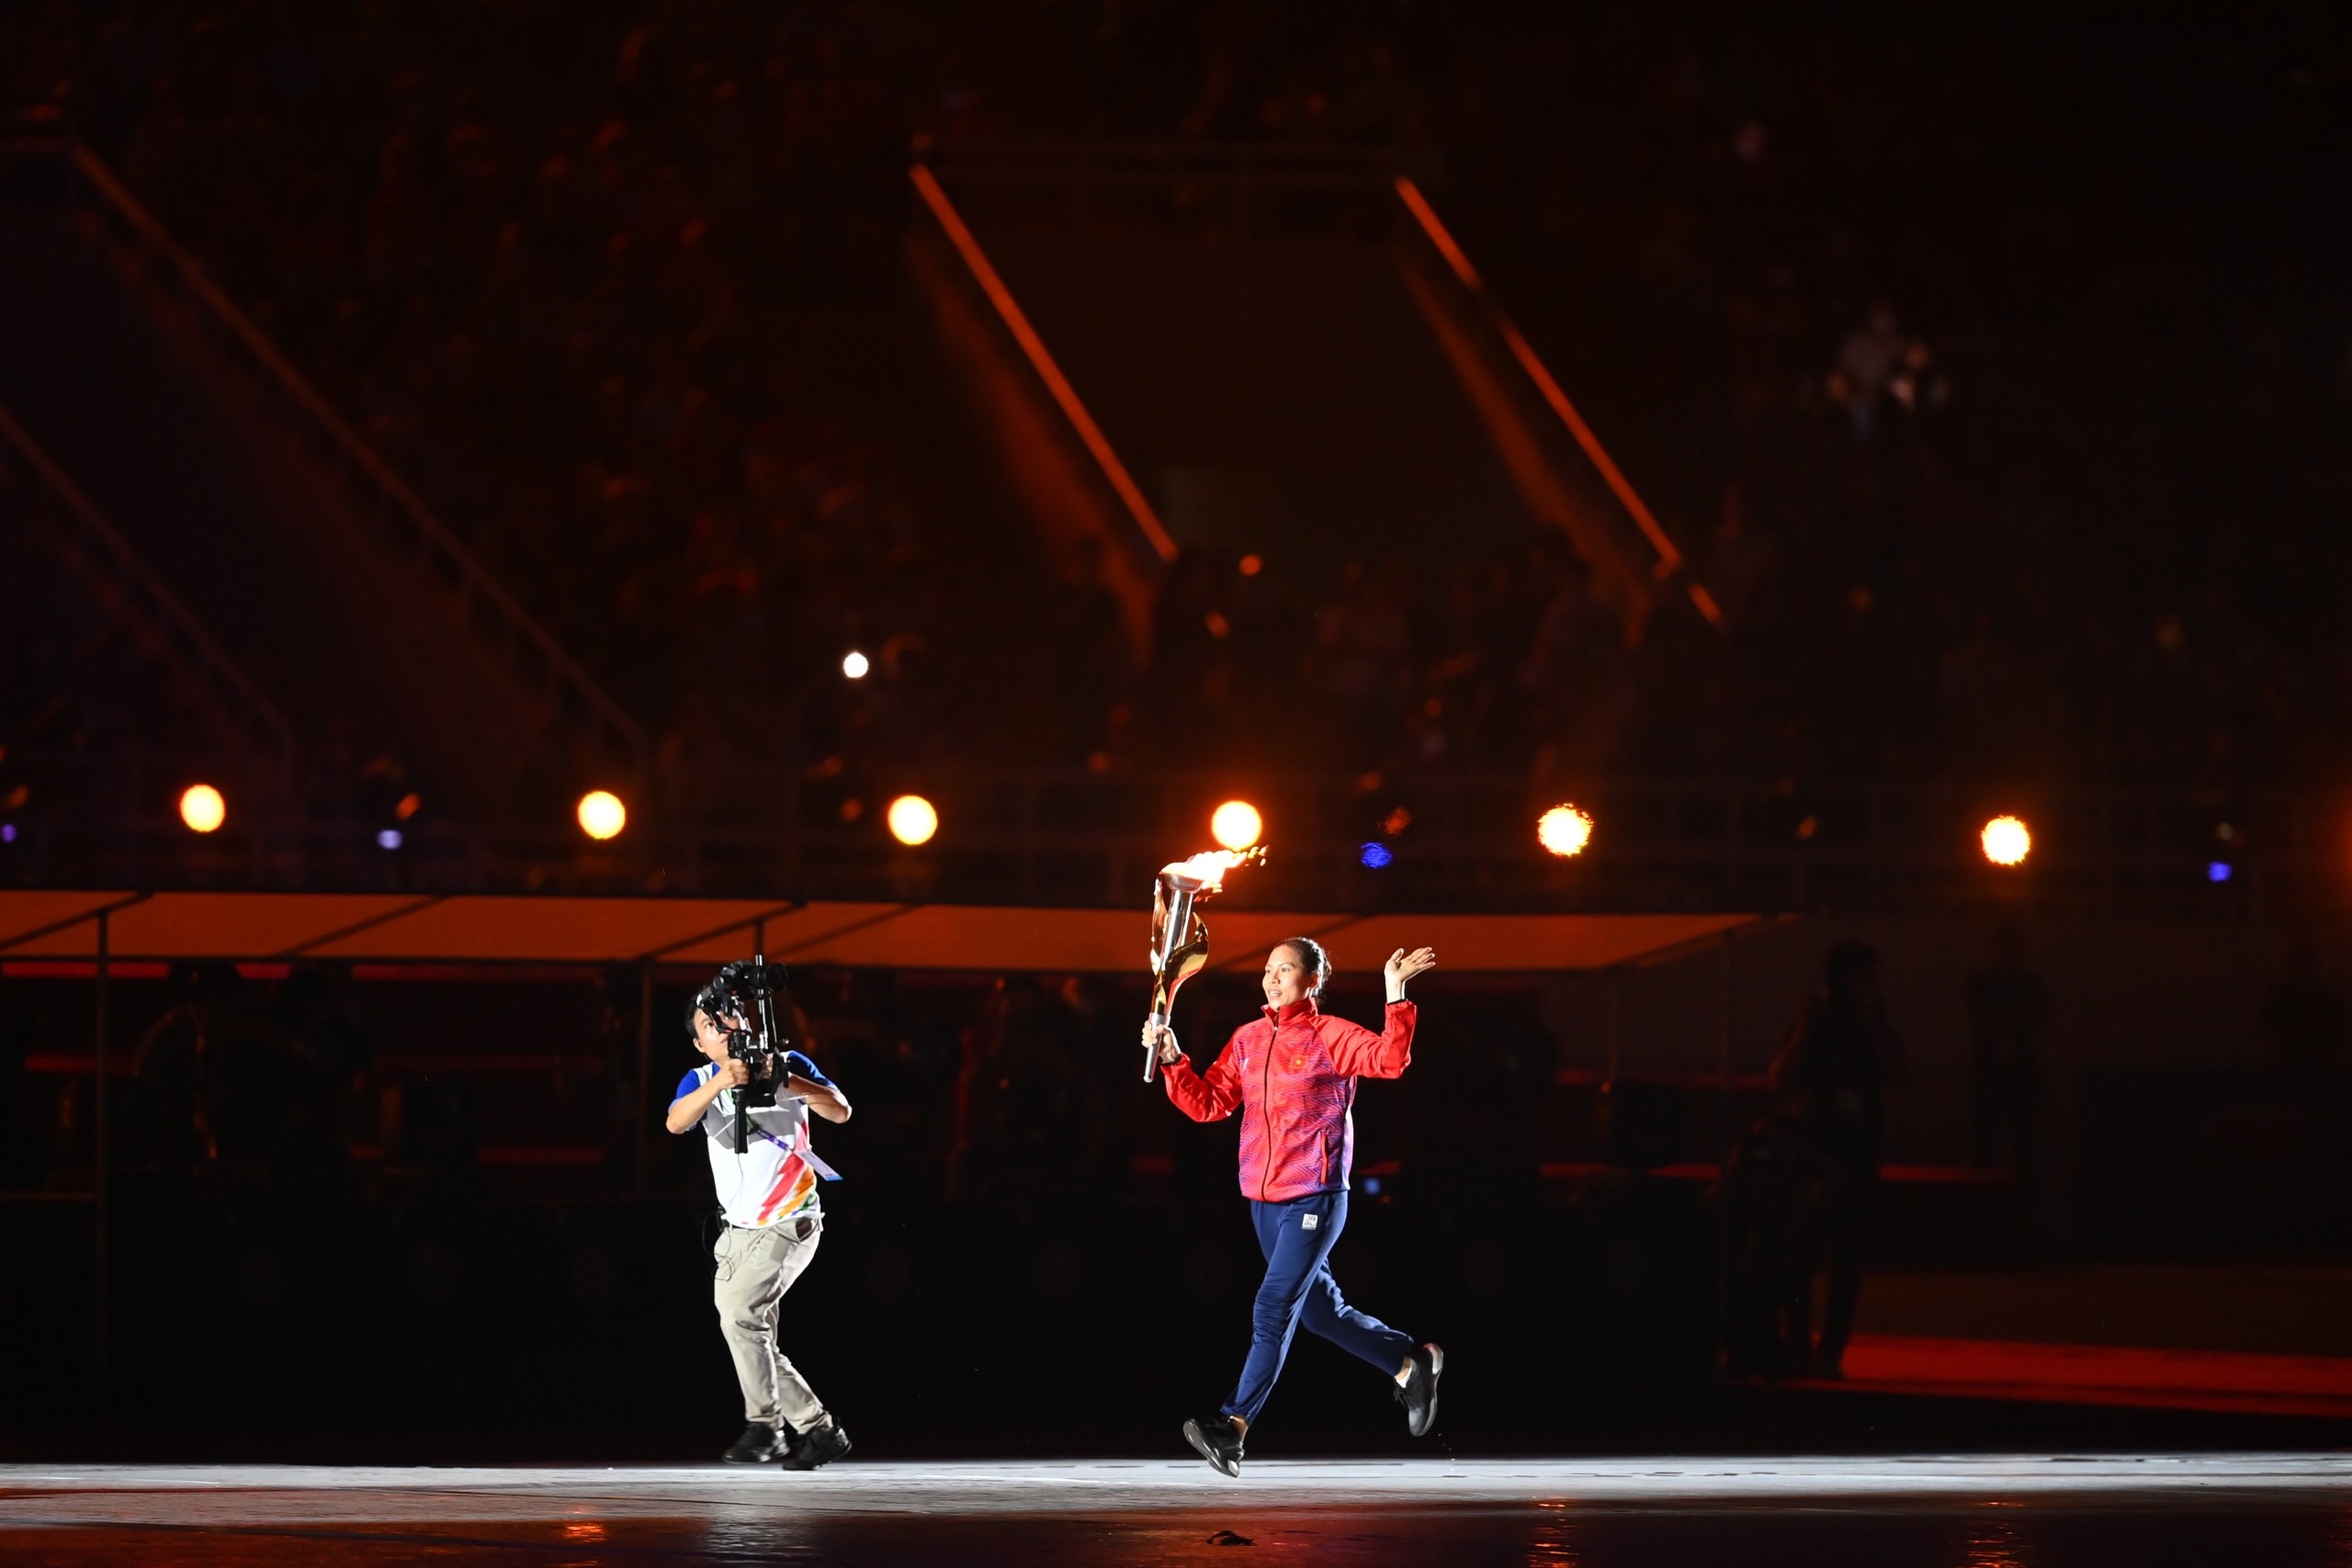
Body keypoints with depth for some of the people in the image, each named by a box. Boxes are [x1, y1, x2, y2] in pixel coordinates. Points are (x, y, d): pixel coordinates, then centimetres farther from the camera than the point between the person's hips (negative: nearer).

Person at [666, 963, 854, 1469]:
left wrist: (788, 1081, -27)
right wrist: (721, 1082, -32)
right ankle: (818, 1428, 18)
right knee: (752, 1339, 7)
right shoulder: (701, 1081, 5)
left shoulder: (789, 1065, -3)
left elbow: (840, 1111, -14)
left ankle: (765, 1423, -14)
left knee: (739, 1312, -21)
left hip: (790, 1223, -6)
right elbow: (676, 1122, -16)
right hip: (742, 1231, 6)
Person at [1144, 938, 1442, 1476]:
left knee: (1273, 1311, -13)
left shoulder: (1331, 1037, -7)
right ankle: (1412, 1364, 33)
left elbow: (1390, 1061, -22)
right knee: (1322, 1312, 16)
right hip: (1263, 1202, 7)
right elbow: (1207, 1103, 9)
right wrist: (1172, 1060, -3)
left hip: (1315, 1199, -7)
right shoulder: (1247, 1040, 11)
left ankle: (1233, 1426, -16)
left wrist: (1396, 997, -31)